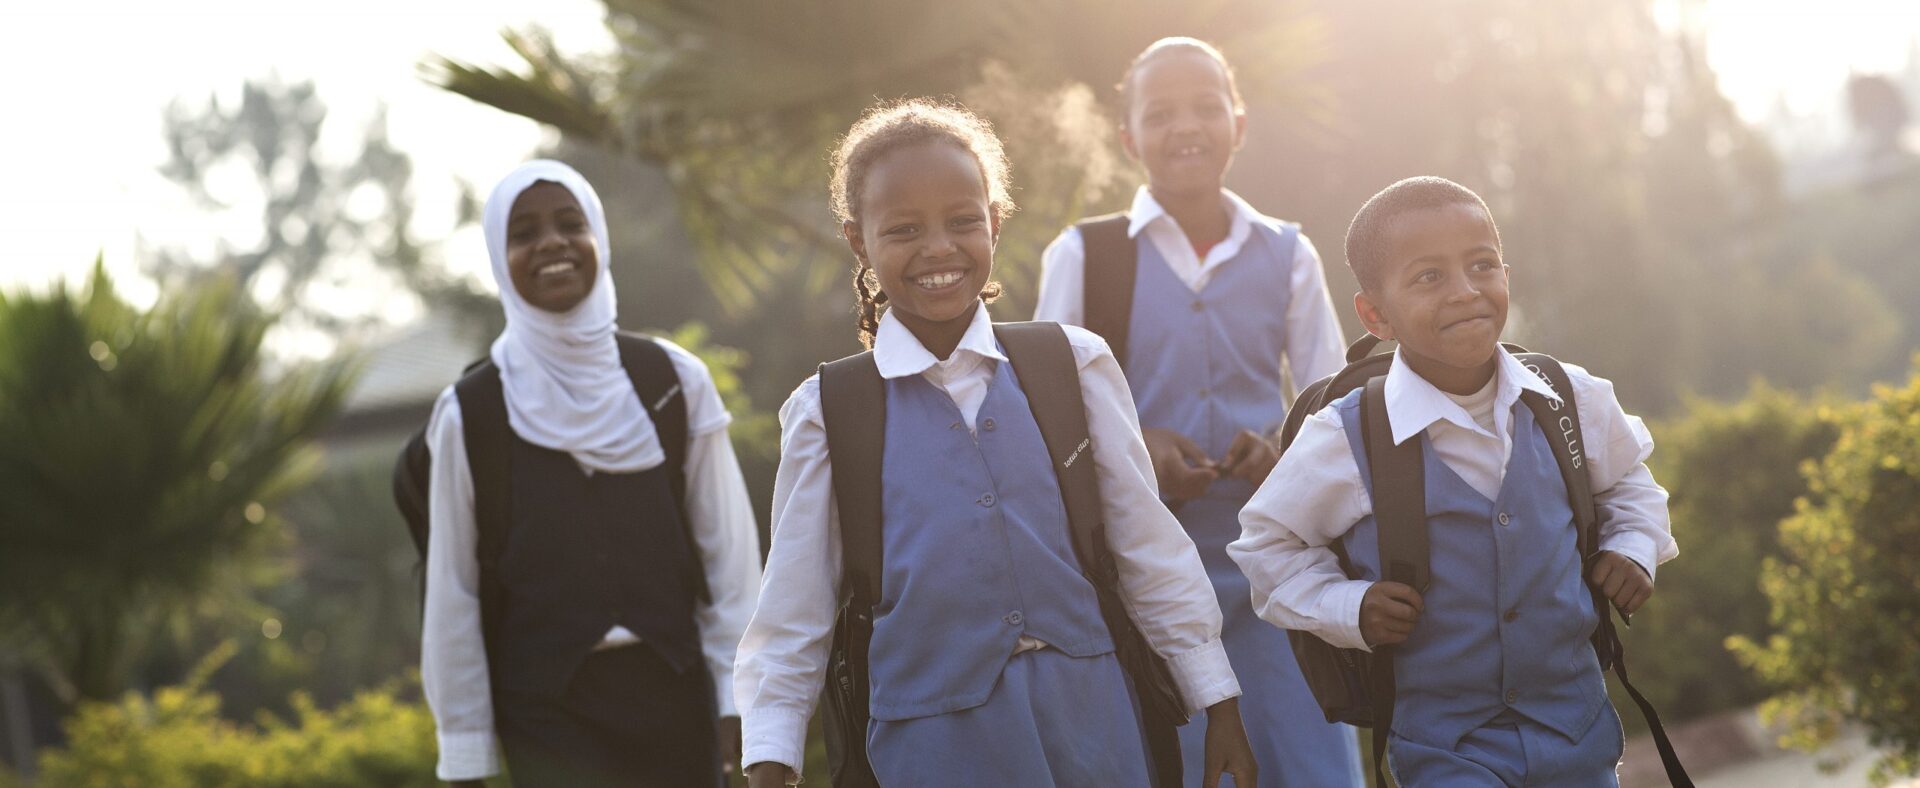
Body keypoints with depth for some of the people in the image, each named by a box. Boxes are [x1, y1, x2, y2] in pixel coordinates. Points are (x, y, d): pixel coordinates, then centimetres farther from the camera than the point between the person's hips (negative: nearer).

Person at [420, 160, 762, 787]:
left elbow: (729, 547, 4)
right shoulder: (469, 414, -2)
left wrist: (737, 694, 0)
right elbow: (452, 593, 1)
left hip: (672, 692, 2)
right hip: (547, 709, -1)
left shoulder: (674, 380, 2)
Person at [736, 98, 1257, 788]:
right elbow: (792, 615, 4)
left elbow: (1149, 550, 8)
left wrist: (1219, 706, 9)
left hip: (1090, 722, 1)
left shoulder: (1074, 365, 3)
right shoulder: (827, 413, 1)